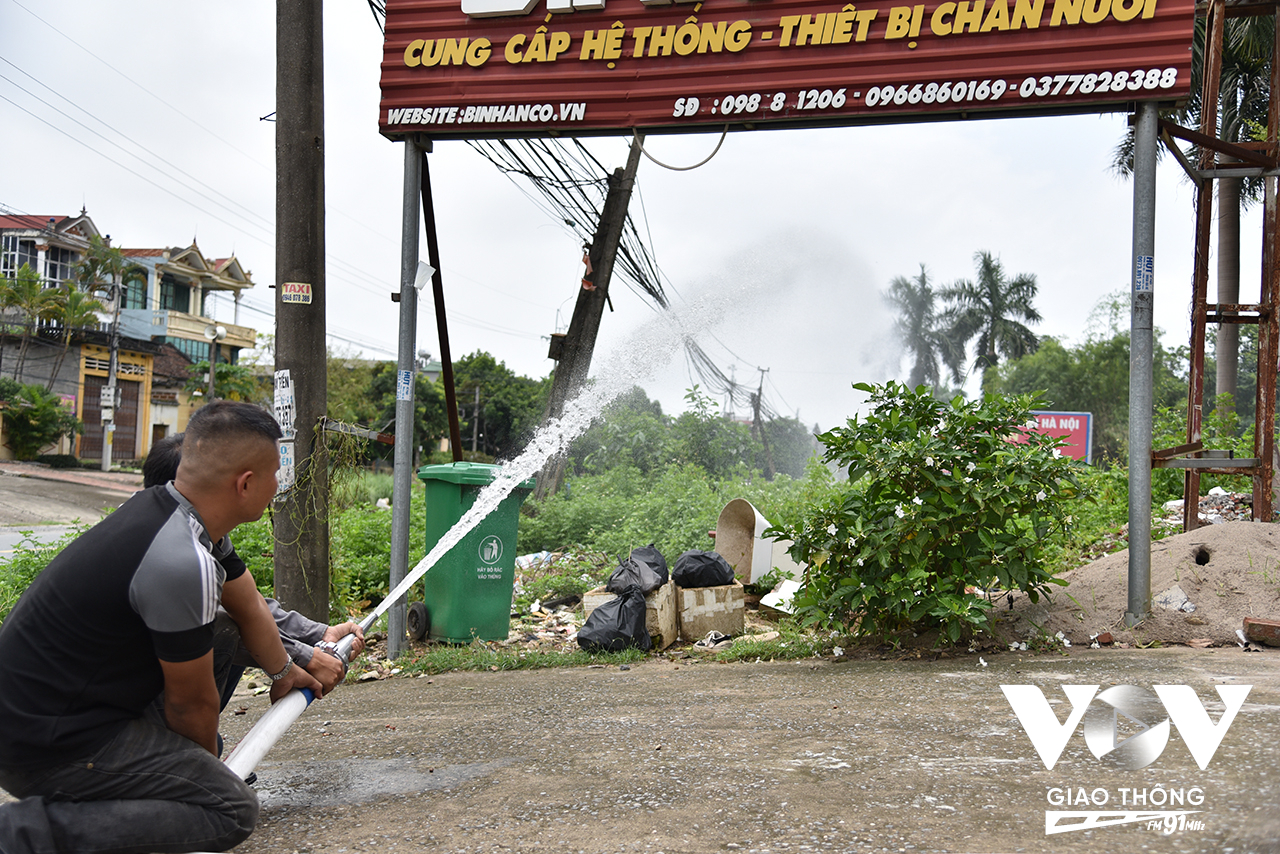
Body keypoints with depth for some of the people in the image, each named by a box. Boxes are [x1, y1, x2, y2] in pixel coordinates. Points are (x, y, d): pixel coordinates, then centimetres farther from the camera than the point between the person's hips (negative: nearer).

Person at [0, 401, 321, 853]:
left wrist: (284, 672, 39)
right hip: (47, 746, -10)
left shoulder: (166, 509, 2)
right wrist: (206, 769, 8)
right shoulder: (181, 562, -27)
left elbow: (248, 605, 21)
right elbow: (192, 703, -12)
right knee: (233, 810, -12)